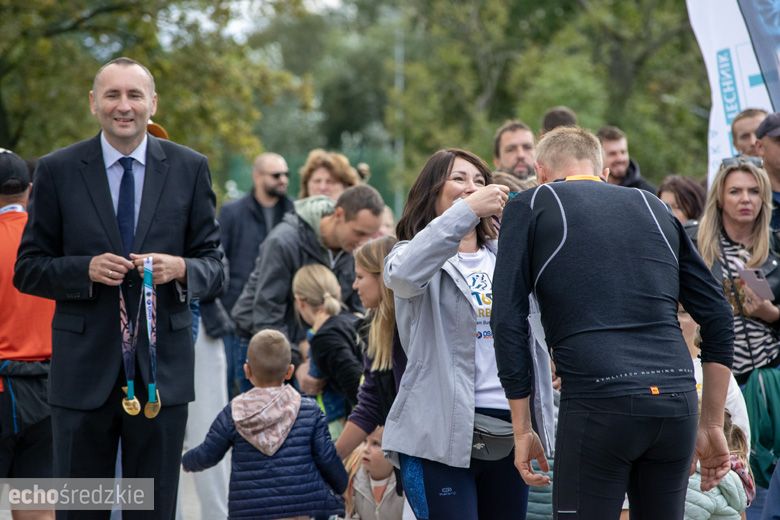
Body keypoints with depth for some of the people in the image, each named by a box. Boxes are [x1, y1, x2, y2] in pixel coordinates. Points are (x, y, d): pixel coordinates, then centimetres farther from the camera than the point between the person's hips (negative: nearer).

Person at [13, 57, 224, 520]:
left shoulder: (190, 169, 4)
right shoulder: (58, 170, 2)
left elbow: (215, 267, 7)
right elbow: (28, 271, 3)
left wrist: (181, 269, -15)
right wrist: (86, 270, -15)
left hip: (162, 368, 1)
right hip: (84, 368, -1)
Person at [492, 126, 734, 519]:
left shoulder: (530, 207, 10)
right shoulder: (654, 207, 22)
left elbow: (508, 321, 1)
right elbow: (717, 317, 17)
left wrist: (522, 429, 5)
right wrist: (712, 426, 19)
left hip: (597, 402, -4)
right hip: (678, 404, 5)